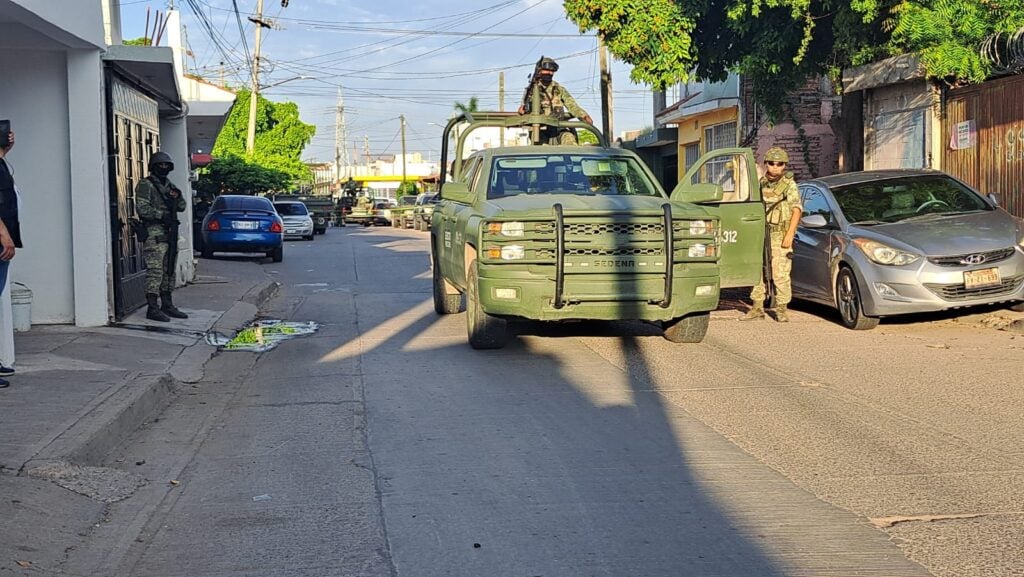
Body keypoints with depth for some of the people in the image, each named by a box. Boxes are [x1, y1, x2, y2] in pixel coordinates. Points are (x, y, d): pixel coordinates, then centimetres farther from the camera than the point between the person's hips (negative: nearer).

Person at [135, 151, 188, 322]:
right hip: (154, 233, -8)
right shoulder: (145, 185, -5)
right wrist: (162, 215, -19)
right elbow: (142, 209, -15)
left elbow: (182, 207, 20)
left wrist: (178, 197, 0)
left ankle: (167, 305, 19)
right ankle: (152, 308, -10)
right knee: (155, 271, -10)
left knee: (169, 270, 12)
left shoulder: (169, 186, 19)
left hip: (170, 232, 8)